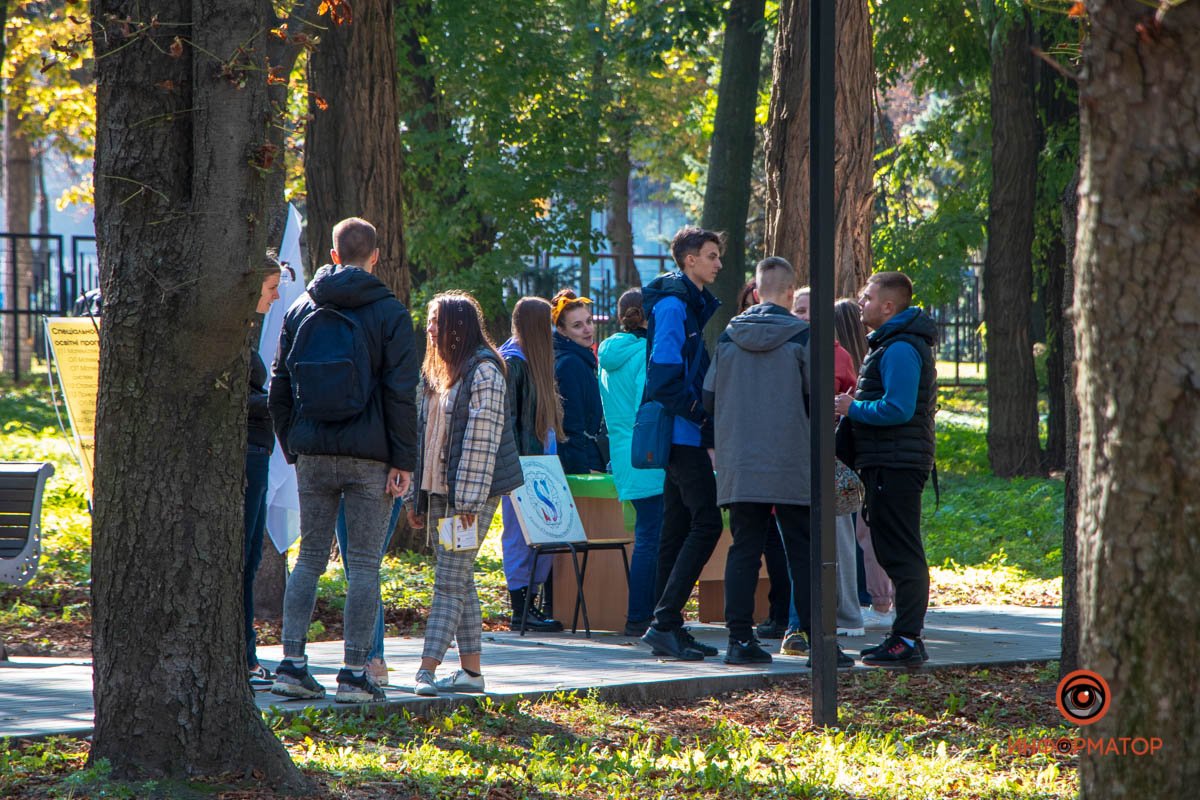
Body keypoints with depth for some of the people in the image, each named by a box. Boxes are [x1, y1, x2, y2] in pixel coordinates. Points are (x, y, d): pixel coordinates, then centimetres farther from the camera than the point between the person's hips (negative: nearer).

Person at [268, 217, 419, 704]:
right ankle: (354, 674, -2)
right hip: (369, 457, -4)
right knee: (364, 564, 0)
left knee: (309, 559, 10)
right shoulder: (389, 313, -4)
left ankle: (292, 664, 4)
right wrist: (403, 461, -6)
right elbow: (401, 392, -8)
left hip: (313, 456, 4)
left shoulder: (300, 310, 9)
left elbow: (280, 387, 11)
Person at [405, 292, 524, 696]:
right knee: (460, 580, 10)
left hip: (471, 493, -9)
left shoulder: (483, 370, -11)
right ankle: (471, 669, 13)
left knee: (450, 580, -12)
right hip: (439, 491, 9)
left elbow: (482, 435, -16)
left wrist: (468, 497, -20)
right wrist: (417, 496, 16)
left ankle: (426, 670, -17)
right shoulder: (436, 371, 16)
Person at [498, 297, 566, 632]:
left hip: (538, 461, 9)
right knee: (520, 535, -6)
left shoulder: (535, 361, 17)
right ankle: (520, 610, -4)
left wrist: (548, 457, 16)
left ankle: (528, 602, 10)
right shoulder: (512, 362, -10)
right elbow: (507, 417, -15)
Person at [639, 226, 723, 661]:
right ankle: (664, 622, -15)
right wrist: (704, 421, -18)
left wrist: (707, 423, 10)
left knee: (679, 528, 10)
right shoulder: (673, 304, -12)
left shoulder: (695, 303, 19)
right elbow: (666, 376, -20)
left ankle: (668, 629, 13)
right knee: (706, 523, -13)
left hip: (683, 436, 10)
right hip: (683, 434, -10)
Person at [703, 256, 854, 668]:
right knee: (803, 552, 1)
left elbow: (709, 399, 7)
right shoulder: (801, 337, -6)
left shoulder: (728, 336, 4)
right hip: (790, 464, -3)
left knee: (743, 549, 7)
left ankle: (739, 638, 3)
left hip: (739, 464, 3)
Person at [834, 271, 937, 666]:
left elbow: (897, 409, -24)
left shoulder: (900, 349, -15)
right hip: (890, 463, 11)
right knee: (896, 553, 13)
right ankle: (905, 637, 16)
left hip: (895, 466, -11)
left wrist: (853, 408, -12)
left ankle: (907, 640, -12)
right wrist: (854, 406, 14)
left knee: (901, 553, -11)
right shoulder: (891, 343, 20)